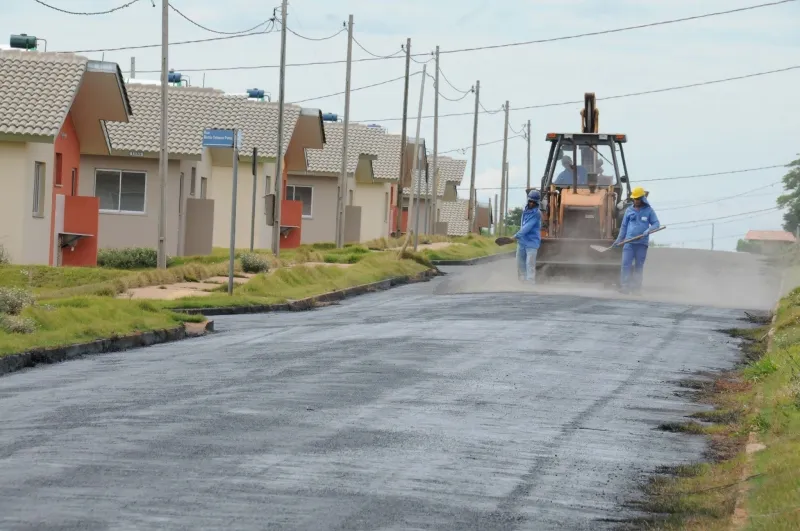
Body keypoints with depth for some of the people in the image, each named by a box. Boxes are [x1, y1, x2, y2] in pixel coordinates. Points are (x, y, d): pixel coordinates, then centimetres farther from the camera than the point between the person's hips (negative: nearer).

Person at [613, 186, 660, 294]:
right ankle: (624, 286, -13)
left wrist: (649, 230, -16)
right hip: (629, 242, 1)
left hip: (642, 243, -1)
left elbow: (656, 224, 4)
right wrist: (619, 240, 13)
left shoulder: (649, 210, 6)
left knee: (639, 266, 3)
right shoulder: (629, 210, 11)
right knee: (626, 264, -11)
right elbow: (624, 226, 17)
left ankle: (636, 288, 8)